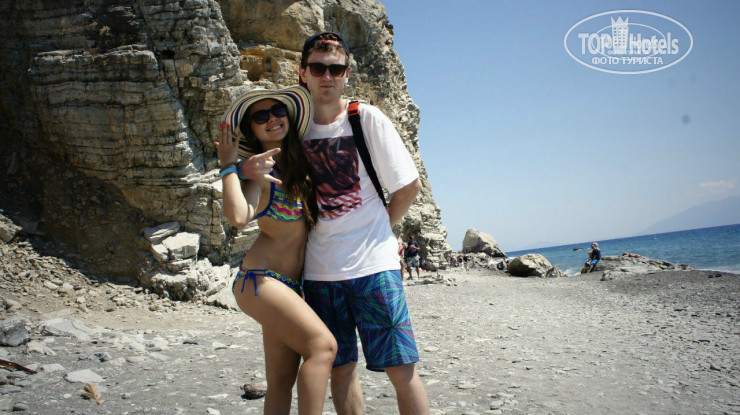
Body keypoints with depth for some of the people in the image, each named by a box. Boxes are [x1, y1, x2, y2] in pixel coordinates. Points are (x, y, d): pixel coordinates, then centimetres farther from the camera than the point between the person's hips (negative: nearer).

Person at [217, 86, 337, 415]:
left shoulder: (296, 164, 13)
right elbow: (237, 216, -32)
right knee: (322, 344, -24)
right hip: (259, 279, -8)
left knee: (282, 380, 7)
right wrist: (229, 165, -19)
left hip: (289, 285, 8)